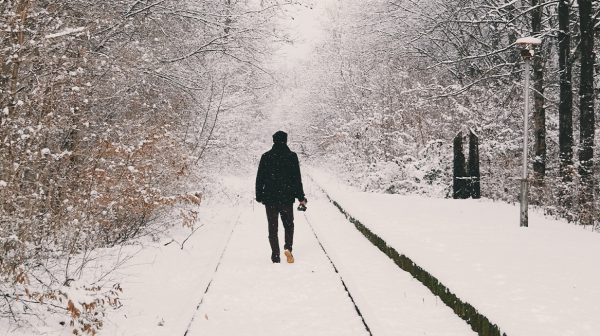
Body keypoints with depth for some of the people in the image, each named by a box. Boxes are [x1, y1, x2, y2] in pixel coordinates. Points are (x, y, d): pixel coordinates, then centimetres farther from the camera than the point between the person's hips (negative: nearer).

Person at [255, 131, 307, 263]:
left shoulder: (266, 157, -2)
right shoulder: (292, 156, -4)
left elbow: (260, 178, 1)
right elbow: (297, 178, -3)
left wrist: (259, 196, 10)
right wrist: (301, 197, 2)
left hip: (270, 198, 0)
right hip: (287, 198, 0)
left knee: (273, 227, 8)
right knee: (289, 224, 16)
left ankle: (275, 256, 4)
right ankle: (288, 247, -6)